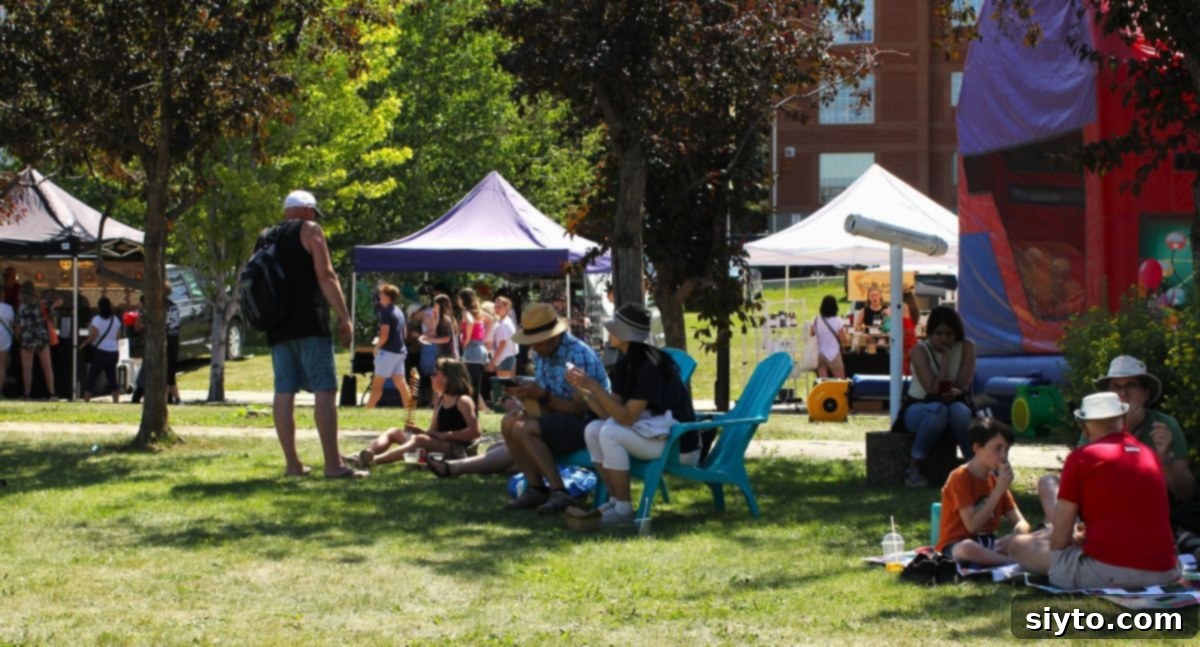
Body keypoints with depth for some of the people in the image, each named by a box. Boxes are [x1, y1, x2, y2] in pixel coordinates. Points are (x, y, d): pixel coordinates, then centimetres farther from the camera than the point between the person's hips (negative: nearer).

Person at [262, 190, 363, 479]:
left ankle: (293, 463, 4)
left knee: (284, 392, 4)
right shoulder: (309, 230, -1)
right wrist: (344, 317, -9)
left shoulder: (265, 239, 19)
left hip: (277, 326, 7)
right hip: (309, 324, -7)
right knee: (325, 390, -8)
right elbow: (326, 276, -9)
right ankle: (333, 463, -14)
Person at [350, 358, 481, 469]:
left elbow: (474, 431, -17)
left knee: (420, 439, -36)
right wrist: (421, 431, -5)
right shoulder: (440, 400, 17)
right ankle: (360, 457, -28)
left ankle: (375, 460, -56)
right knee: (395, 433, 0)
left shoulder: (463, 401, -7)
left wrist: (445, 435, -20)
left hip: (457, 451, -9)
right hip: (438, 446, 9)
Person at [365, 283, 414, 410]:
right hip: (400, 350, 8)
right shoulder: (399, 312, 14)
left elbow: (384, 335, -19)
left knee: (377, 383, -5)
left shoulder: (386, 312, -13)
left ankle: (368, 409, -6)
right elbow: (404, 331, 22)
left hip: (388, 351, -8)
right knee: (400, 383, 9)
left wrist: (377, 347, -4)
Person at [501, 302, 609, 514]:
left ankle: (558, 492, -22)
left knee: (524, 430, -24)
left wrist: (543, 396, -27)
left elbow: (580, 407, -22)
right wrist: (529, 394, -11)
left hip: (588, 422, -9)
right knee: (509, 422, -7)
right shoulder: (543, 354, 8)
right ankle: (536, 488, -6)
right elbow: (546, 401, 11)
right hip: (561, 418, 9)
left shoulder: (578, 356, -20)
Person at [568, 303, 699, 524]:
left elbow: (626, 417, -25)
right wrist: (583, 389, -10)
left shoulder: (650, 365, -23)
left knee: (610, 433, -25)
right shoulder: (625, 363, 5)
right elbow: (609, 413, 2)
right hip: (653, 432, 9)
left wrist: (594, 386, -25)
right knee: (593, 430, -3)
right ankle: (615, 501, 2)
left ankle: (624, 509, -16)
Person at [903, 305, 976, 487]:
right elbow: (934, 390, -24)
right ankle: (913, 469, -29)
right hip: (919, 408, -2)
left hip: (954, 404, 2)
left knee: (960, 410, -35)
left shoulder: (966, 347, -7)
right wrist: (945, 356, -24)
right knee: (938, 409, -38)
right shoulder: (920, 351, -16)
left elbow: (964, 386, -12)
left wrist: (954, 393, -34)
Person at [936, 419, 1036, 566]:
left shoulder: (997, 479, 10)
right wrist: (999, 490, -21)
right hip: (956, 547, -7)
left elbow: (1022, 523, 4)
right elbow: (972, 526, -21)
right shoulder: (960, 478, -11)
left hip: (987, 545, 7)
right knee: (968, 549, -43)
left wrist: (1014, 537, -21)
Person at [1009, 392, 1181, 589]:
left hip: (1107, 574, -5)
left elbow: (1059, 540, -1)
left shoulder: (1080, 457, -1)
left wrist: (1077, 538, 22)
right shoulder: (1150, 455, 15)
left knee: (1020, 546, 11)